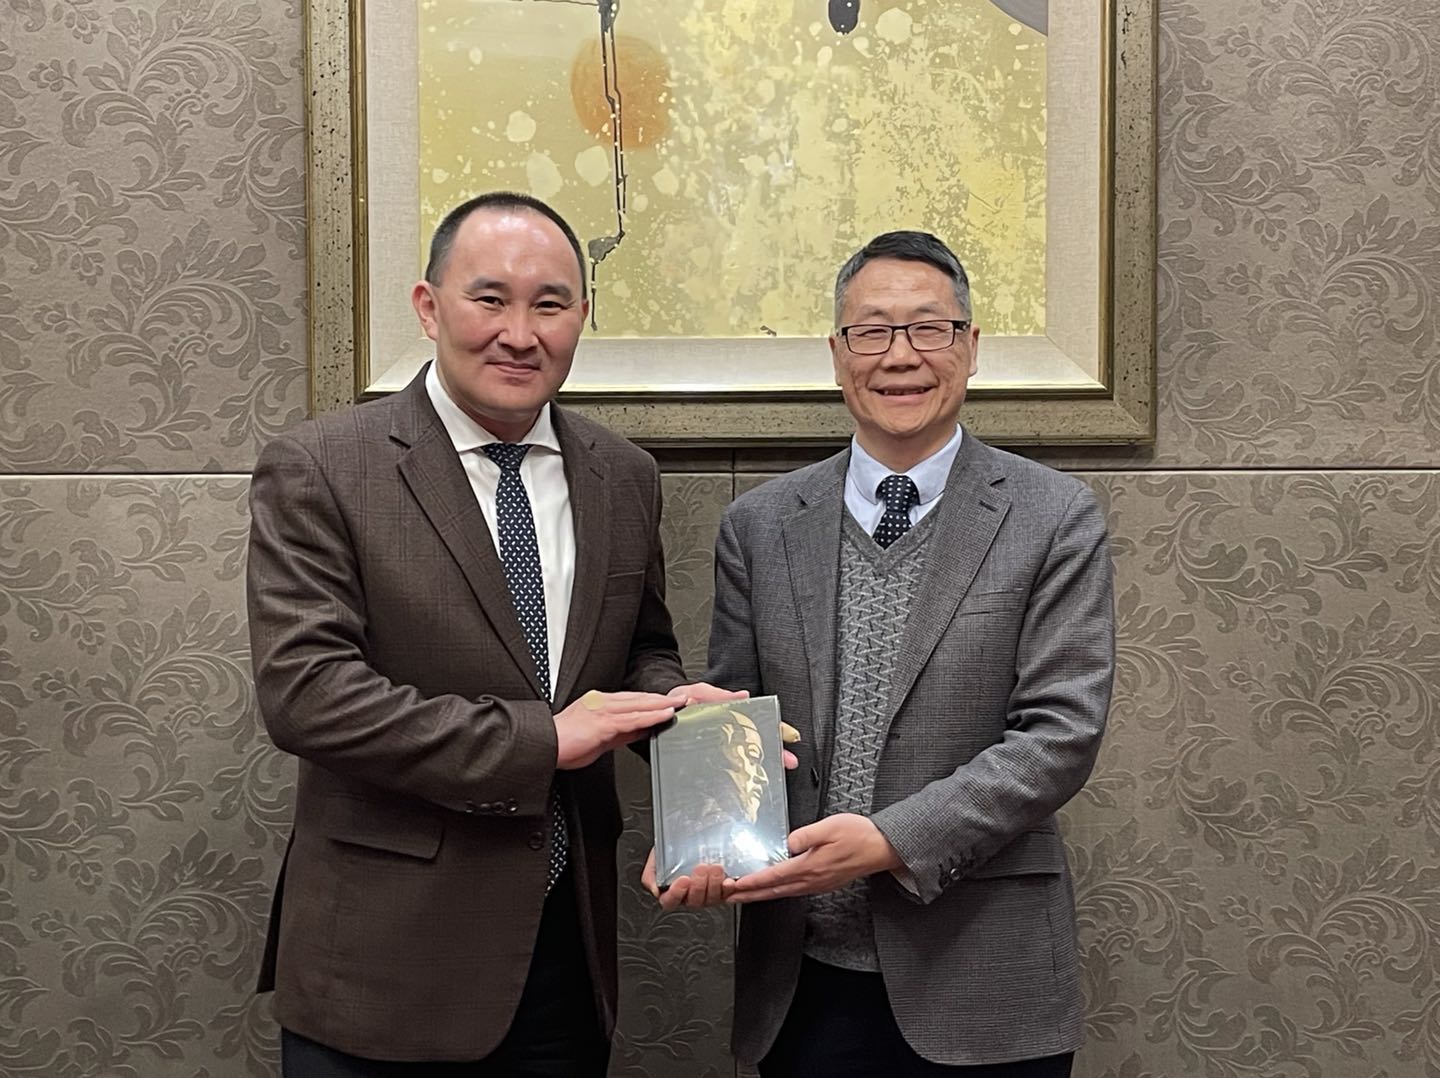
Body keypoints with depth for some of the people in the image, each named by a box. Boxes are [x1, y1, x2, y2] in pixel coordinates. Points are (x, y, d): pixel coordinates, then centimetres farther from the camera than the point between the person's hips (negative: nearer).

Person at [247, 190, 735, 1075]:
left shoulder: (626, 478, 5)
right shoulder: (318, 472, -9)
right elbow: (303, 691, -18)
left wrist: (675, 703, -9)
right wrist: (537, 739, -20)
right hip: (385, 951, -4)